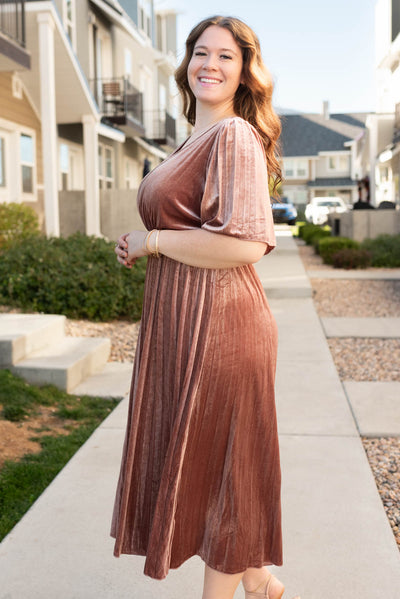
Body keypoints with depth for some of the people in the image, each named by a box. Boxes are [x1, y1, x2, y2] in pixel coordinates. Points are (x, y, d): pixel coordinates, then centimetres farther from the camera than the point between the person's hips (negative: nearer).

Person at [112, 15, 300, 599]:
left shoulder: (235, 136, -12)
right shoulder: (194, 141, 17)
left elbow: (245, 245, -24)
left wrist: (152, 241, -13)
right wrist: (142, 246, 11)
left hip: (218, 321, -10)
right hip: (182, 321, 10)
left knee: (215, 463, 5)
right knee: (193, 458, 18)